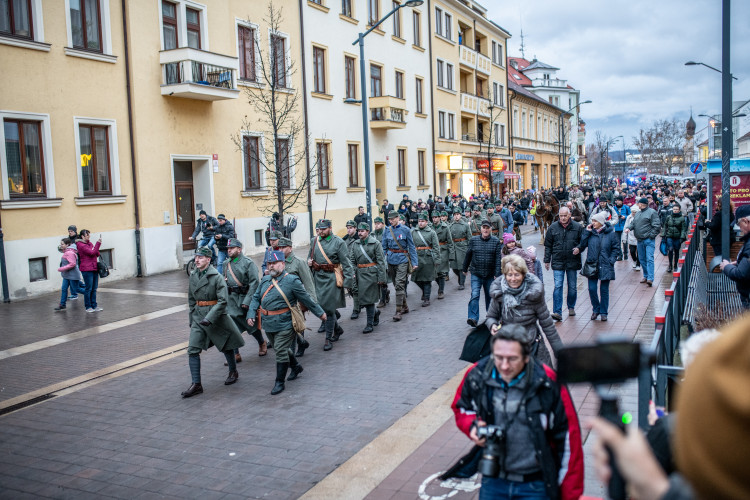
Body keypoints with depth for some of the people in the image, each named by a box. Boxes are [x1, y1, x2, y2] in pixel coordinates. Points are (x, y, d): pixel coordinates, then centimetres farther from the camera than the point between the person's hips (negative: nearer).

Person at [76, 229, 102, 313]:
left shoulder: (90, 243, 15)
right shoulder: (81, 245, -10)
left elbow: (96, 254, 19)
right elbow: (92, 253, -19)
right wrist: (98, 243, -17)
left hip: (94, 268, 8)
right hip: (87, 269, -8)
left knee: (94, 288, 11)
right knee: (88, 289, -2)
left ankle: (94, 306, 17)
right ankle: (88, 307, 6)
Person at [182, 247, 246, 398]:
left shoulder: (216, 277, -15)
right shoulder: (193, 276, 4)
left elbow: (222, 301, -18)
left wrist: (209, 318, -24)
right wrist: (192, 317, 17)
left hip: (217, 316, -5)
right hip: (198, 317, 5)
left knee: (226, 346, 12)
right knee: (193, 350, -5)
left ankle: (233, 372, 36)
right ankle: (196, 384, 0)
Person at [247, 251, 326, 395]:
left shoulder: (292, 281, -10)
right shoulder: (265, 280, 7)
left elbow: (306, 299, -3)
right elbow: (256, 298, 13)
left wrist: (320, 313, 4)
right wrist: (251, 315, 0)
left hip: (284, 324, -6)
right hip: (268, 324, 6)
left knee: (281, 351, -6)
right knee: (281, 349, 20)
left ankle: (279, 382, 7)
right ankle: (296, 367, 44)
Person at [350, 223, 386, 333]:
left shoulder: (375, 243, -5)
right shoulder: (355, 244, 9)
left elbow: (381, 261, -7)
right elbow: (352, 261, 9)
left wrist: (381, 278, -11)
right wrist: (352, 273, -5)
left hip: (371, 274, -5)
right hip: (360, 274, 5)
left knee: (369, 300, -4)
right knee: (362, 299, 8)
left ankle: (370, 324, 6)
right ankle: (376, 311, 36)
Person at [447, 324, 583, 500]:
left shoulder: (549, 385, -19)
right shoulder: (477, 375, -11)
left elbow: (569, 441, -11)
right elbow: (461, 407, 11)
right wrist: (473, 425, -12)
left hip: (536, 486, -3)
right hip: (493, 480, 3)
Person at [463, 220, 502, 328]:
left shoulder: (496, 242, -2)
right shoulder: (473, 240, 0)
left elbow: (498, 259, -5)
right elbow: (468, 255, 10)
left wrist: (497, 274, -11)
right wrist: (465, 268, 18)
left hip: (490, 274, 1)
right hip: (476, 274, -1)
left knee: (490, 296, 14)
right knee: (474, 295, -14)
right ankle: (473, 319, -17)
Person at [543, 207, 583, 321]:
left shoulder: (577, 227, 0)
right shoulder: (553, 227, 2)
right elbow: (548, 245, 8)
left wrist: (579, 248, -13)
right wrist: (547, 260, 6)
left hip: (573, 262, 1)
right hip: (558, 262, -1)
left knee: (572, 287, 12)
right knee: (558, 287, -8)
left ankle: (571, 307, 32)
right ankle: (557, 312, -10)